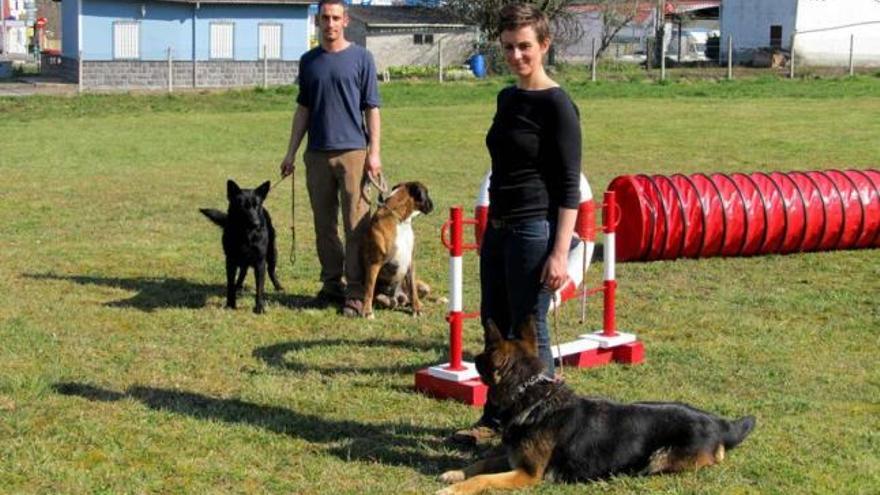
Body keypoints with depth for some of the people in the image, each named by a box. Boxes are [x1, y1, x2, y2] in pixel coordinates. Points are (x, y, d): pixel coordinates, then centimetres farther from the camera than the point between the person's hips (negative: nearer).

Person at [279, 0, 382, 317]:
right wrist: (291, 152, 11)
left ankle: (356, 292, -2)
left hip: (353, 151, -4)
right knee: (324, 225, 9)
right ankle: (332, 283, 20)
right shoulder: (309, 61, 11)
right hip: (317, 153, 4)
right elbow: (303, 109, 15)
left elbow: (371, 108, 0)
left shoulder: (361, 58, 1)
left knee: (356, 225, -5)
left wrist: (374, 151, -8)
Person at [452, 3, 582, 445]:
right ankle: (495, 419, 31)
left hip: (534, 230, -9)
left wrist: (560, 252, -20)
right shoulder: (507, 98, 12)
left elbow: (569, 187, -15)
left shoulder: (556, 105, -12)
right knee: (496, 329, 16)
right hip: (498, 227, 9)